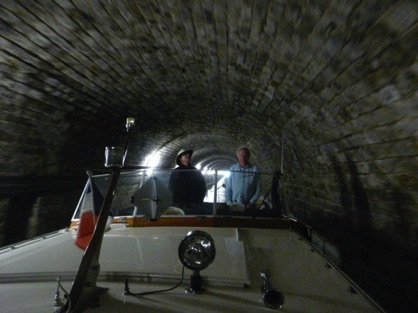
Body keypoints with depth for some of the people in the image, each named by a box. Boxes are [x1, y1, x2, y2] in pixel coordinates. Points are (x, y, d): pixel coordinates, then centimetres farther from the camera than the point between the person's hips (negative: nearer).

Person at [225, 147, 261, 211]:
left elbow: (258, 189, -2)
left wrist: (252, 202, -8)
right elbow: (228, 188, 2)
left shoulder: (255, 170, -3)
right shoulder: (232, 169, 0)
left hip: (248, 206, -1)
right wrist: (229, 202, -3)